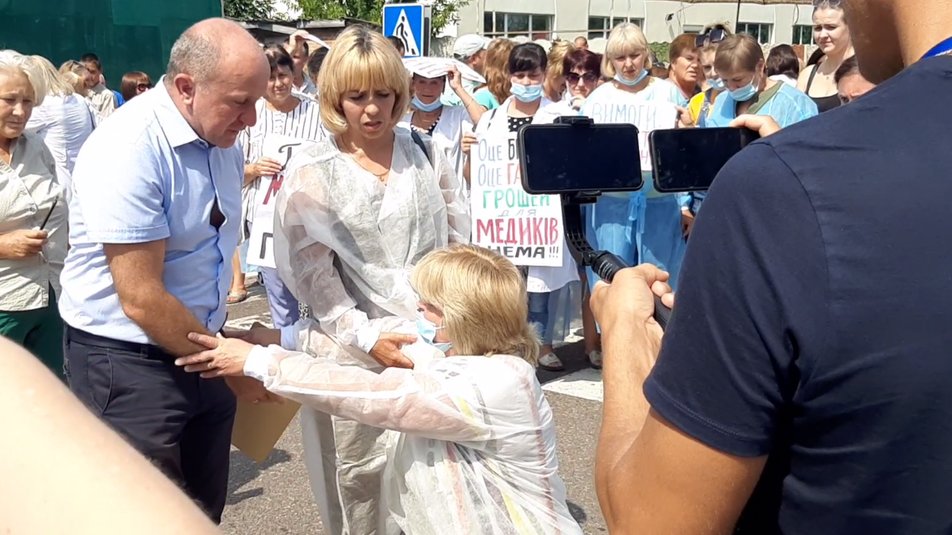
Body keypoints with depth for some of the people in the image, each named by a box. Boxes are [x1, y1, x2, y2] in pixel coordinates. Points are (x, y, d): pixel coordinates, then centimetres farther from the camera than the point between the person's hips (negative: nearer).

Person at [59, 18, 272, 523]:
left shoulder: (221, 139, 2)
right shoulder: (127, 149, -23)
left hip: (201, 349, 7)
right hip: (129, 366, -7)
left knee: (204, 515, 15)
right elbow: (141, 299, -24)